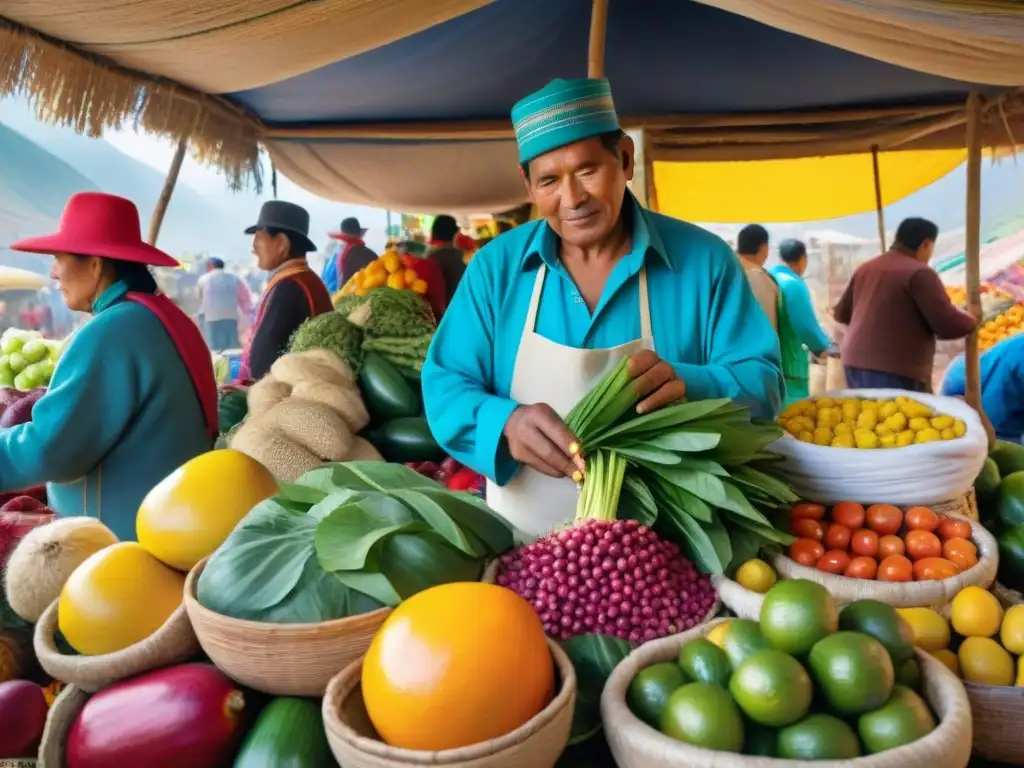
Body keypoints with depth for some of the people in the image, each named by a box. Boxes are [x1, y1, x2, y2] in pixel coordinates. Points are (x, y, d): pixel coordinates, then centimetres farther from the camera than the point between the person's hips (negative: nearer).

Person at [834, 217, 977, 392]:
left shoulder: (866, 268, 13)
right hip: (896, 372, -8)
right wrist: (970, 320, 9)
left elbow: (841, 314, 24)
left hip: (855, 363, 8)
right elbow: (947, 325, -11)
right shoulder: (919, 273, -8)